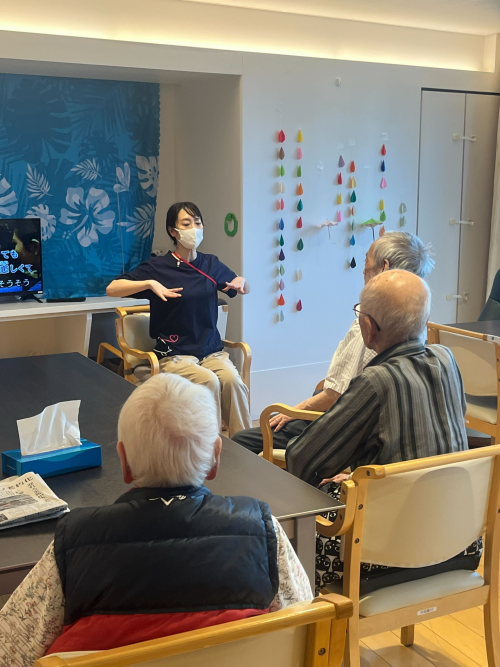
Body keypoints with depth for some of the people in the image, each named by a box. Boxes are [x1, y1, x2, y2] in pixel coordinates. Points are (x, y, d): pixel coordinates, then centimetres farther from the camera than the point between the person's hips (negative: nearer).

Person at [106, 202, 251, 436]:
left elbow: (244, 289, 26)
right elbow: (112, 289, -10)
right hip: (175, 354, -3)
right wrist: (150, 284, -22)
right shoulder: (158, 267, -3)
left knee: (233, 381, -27)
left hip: (212, 350, 3)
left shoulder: (211, 264, 9)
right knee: (208, 382, -31)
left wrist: (241, 280, 2)